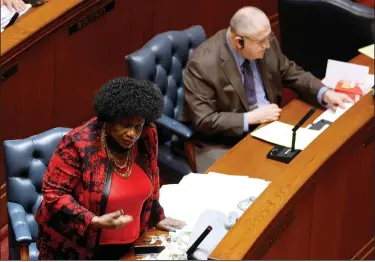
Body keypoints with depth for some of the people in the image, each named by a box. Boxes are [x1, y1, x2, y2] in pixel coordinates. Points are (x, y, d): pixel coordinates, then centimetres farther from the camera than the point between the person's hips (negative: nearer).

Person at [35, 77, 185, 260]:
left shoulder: (147, 137, -6)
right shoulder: (79, 144, -21)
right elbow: (53, 193, -18)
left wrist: (157, 217, 19)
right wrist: (95, 222, -26)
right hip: (78, 248, -4)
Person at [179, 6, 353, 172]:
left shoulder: (266, 42, -6)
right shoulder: (203, 64, -23)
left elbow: (291, 73, 9)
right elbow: (203, 121, -22)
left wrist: (325, 94, -7)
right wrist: (250, 118, -25)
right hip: (222, 143, -6)